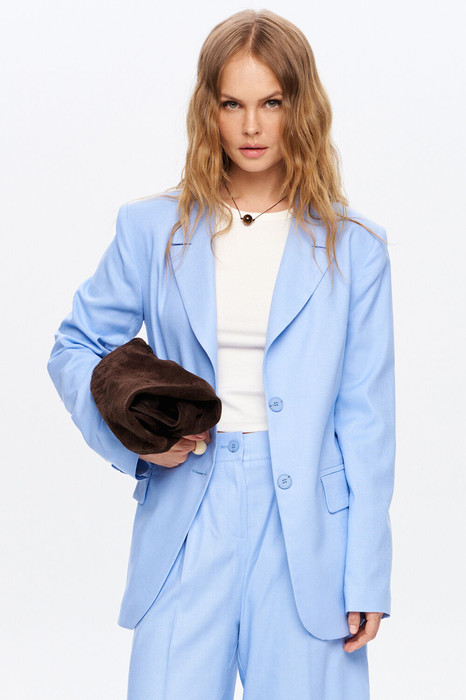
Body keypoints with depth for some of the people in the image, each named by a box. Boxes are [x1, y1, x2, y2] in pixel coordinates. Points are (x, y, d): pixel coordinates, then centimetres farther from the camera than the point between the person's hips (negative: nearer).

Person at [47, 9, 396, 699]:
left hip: (307, 527, 0)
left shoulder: (352, 247, 2)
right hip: (188, 519, 1)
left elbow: (365, 417, 1)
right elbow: (76, 346, 13)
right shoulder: (152, 228, 5)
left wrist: (367, 579, -2)